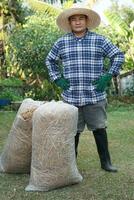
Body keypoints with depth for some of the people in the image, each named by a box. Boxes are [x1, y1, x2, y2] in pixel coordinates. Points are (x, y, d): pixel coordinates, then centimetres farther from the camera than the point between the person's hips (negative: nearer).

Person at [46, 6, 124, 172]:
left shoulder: (99, 40, 1)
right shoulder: (61, 43, 5)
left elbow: (118, 56, 5)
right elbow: (50, 60, 18)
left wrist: (108, 76, -3)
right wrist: (58, 79, 6)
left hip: (95, 96, -1)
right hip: (71, 97, 1)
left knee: (99, 129, 5)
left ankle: (105, 162, 17)